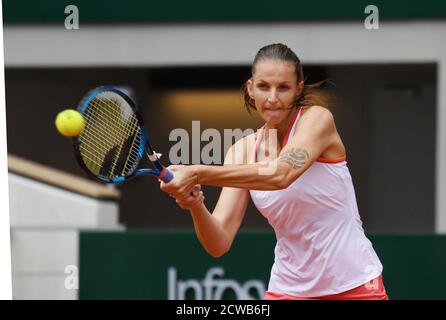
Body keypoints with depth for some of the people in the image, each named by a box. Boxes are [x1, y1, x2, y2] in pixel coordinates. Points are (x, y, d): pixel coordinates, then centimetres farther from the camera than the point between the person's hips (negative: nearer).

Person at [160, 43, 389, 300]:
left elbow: (280, 175, -31)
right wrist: (195, 206, -28)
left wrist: (197, 173, -38)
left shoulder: (318, 118, -11)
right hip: (290, 288, 4)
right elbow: (219, 244, -8)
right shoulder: (243, 151, 0)